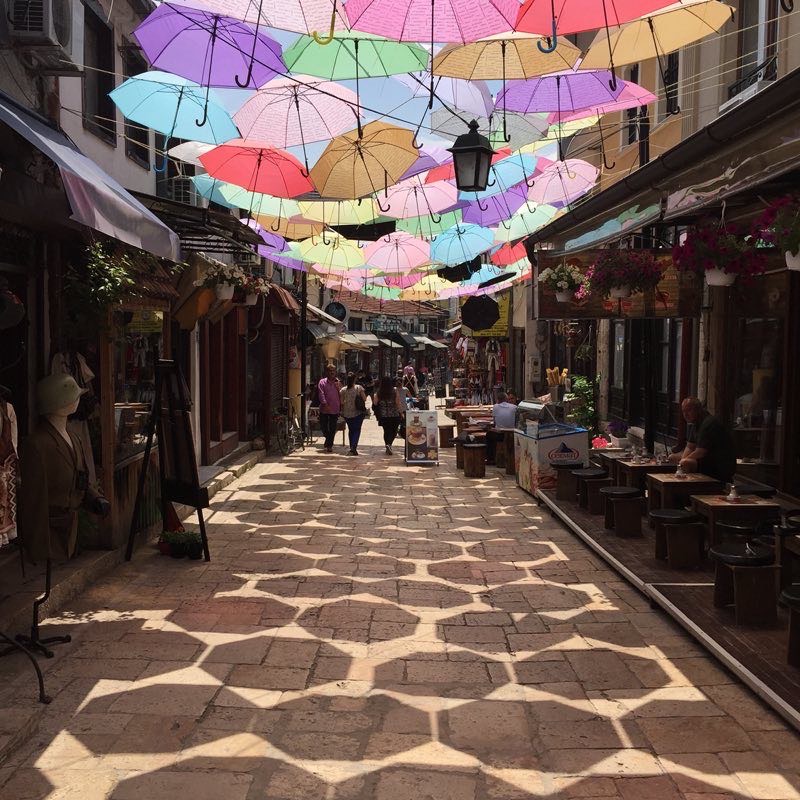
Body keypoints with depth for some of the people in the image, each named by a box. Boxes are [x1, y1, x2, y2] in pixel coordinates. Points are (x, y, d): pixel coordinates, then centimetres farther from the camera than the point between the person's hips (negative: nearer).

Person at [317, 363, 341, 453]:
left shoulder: (338, 383, 9)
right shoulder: (322, 382, 1)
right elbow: (321, 394, -9)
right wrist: (325, 404, -20)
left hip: (335, 409, 1)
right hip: (324, 409, -1)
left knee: (332, 429, 1)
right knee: (323, 427, 5)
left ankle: (329, 445, 12)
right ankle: (328, 441, 31)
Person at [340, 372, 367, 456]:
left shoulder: (343, 390, -4)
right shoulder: (359, 388, -8)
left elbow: (341, 402, -3)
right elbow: (364, 399, -5)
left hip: (347, 413, 2)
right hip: (358, 412, -2)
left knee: (351, 430, 16)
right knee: (357, 430, 3)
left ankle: (352, 449, 18)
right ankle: (353, 447, -15)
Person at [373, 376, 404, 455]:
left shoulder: (378, 392, -3)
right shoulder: (395, 390, -8)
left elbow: (375, 403, -1)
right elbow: (398, 402, -10)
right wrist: (401, 412, -2)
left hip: (383, 416, 2)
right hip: (394, 415, -2)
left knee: (386, 431, 14)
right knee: (394, 431, 7)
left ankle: (388, 448, 18)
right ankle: (389, 444, -16)